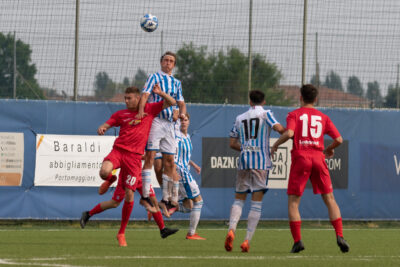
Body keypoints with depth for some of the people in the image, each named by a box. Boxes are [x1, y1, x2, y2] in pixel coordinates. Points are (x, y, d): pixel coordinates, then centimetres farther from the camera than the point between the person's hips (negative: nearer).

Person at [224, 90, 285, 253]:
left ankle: (231, 229, -16)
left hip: (244, 160, 3)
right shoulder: (265, 114, 4)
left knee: (239, 199, 10)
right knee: (256, 203, -1)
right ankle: (247, 240, -9)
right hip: (261, 161, -3)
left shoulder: (240, 118, 15)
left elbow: (232, 143, 15)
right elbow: (279, 129, -12)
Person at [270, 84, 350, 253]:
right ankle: (339, 236, -6)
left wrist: (275, 145, 2)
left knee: (293, 202, 3)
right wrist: (329, 149, 26)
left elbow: (289, 133, -15)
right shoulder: (323, 117, 12)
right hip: (318, 157, 2)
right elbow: (338, 139, 6)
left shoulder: (294, 114, 4)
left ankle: (297, 241, -8)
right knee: (329, 199, 7)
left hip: (300, 157, -2)